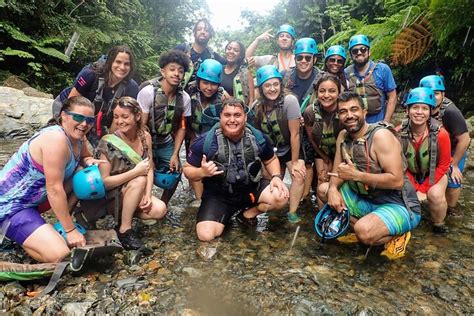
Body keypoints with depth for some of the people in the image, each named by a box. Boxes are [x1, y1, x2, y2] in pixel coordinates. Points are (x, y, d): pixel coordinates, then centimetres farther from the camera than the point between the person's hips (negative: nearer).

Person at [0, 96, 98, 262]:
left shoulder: (76, 138, -1)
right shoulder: (56, 139, -27)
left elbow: (84, 157, 20)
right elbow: (55, 189, -26)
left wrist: (89, 162, -6)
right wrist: (70, 230, -21)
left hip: (35, 198, 9)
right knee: (60, 255, -22)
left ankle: (61, 221, 6)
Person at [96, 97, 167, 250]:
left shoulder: (145, 136, -8)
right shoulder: (108, 143, -22)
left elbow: (149, 169, -4)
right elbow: (104, 182, -23)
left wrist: (147, 195, -18)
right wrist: (136, 171, -29)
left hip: (135, 193, 5)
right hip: (109, 195, -5)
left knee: (160, 210, -18)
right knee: (140, 180, -32)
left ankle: (123, 214, 5)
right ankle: (124, 229, -19)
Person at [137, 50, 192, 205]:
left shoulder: (184, 98, -9)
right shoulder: (148, 92, -21)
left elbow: (181, 127, 0)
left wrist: (175, 154, -5)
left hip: (166, 143, 4)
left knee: (175, 173, 2)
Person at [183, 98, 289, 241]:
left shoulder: (258, 138, -8)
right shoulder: (205, 142, -16)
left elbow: (271, 160, 10)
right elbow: (188, 170, -6)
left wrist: (276, 177, -11)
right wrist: (202, 172, -28)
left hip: (251, 189, 2)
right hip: (218, 195, -2)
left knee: (281, 197, -23)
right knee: (205, 235, -21)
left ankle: (248, 214, 8)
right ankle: (225, 216, 15)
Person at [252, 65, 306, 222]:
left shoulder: (289, 101, -24)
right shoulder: (257, 106, -12)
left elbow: (294, 134, -21)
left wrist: (295, 162, -17)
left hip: (290, 149, -3)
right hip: (270, 151, 3)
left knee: (298, 176, -22)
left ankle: (292, 214, -9)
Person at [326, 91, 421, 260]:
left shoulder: (381, 136, -21)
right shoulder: (343, 136, 1)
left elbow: (396, 180, -27)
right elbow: (337, 172, 6)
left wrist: (356, 175, -28)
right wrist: (332, 189, -16)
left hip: (399, 206, -7)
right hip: (366, 200, 7)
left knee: (364, 232, -33)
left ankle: (397, 235, 1)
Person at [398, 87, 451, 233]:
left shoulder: (440, 134, -25)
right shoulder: (398, 133, -22)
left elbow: (443, 166, -13)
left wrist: (423, 189, -15)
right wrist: (415, 189, -13)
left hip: (434, 173, -1)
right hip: (410, 174, 2)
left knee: (435, 195, -29)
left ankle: (438, 224, 3)